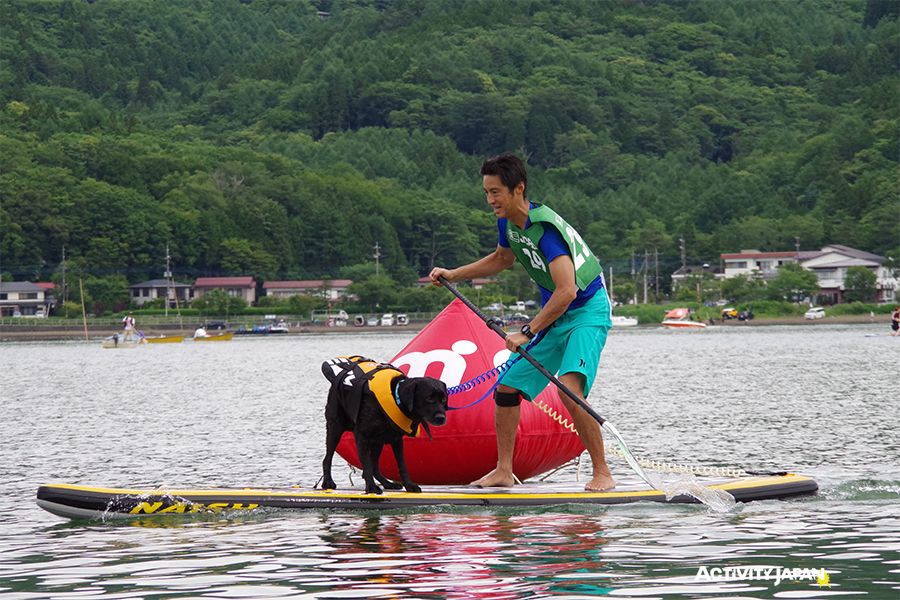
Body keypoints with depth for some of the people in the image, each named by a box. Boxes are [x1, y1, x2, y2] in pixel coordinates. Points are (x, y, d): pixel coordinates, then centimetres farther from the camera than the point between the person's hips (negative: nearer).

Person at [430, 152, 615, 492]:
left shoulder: (546, 228, -28)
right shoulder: (508, 221, 0)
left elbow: (567, 292, -35)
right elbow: (502, 259, 23)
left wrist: (527, 333, -32)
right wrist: (453, 275, 18)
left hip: (587, 311, -9)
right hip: (554, 315, 9)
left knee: (569, 388, -28)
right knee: (508, 387, 7)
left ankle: (602, 474, -19)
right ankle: (503, 471, 18)